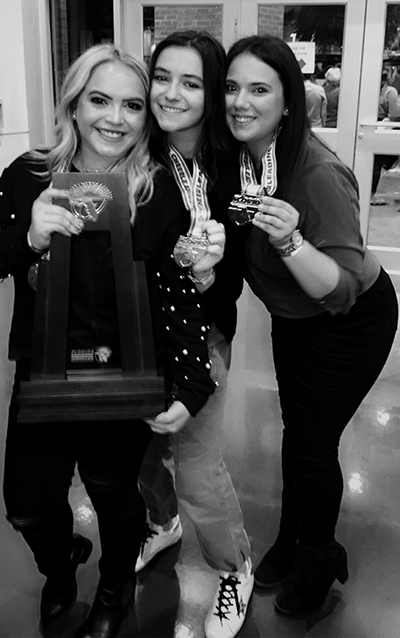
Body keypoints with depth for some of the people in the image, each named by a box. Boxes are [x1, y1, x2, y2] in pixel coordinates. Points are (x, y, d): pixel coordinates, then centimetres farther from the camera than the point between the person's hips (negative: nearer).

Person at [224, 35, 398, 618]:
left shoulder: (320, 175, -33)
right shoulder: (237, 158, -13)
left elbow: (343, 292, -33)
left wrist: (290, 242, -47)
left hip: (353, 322, -6)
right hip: (291, 317, 6)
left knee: (313, 441, 5)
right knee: (295, 428, 20)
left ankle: (321, 558, 35)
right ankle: (292, 538, 44)